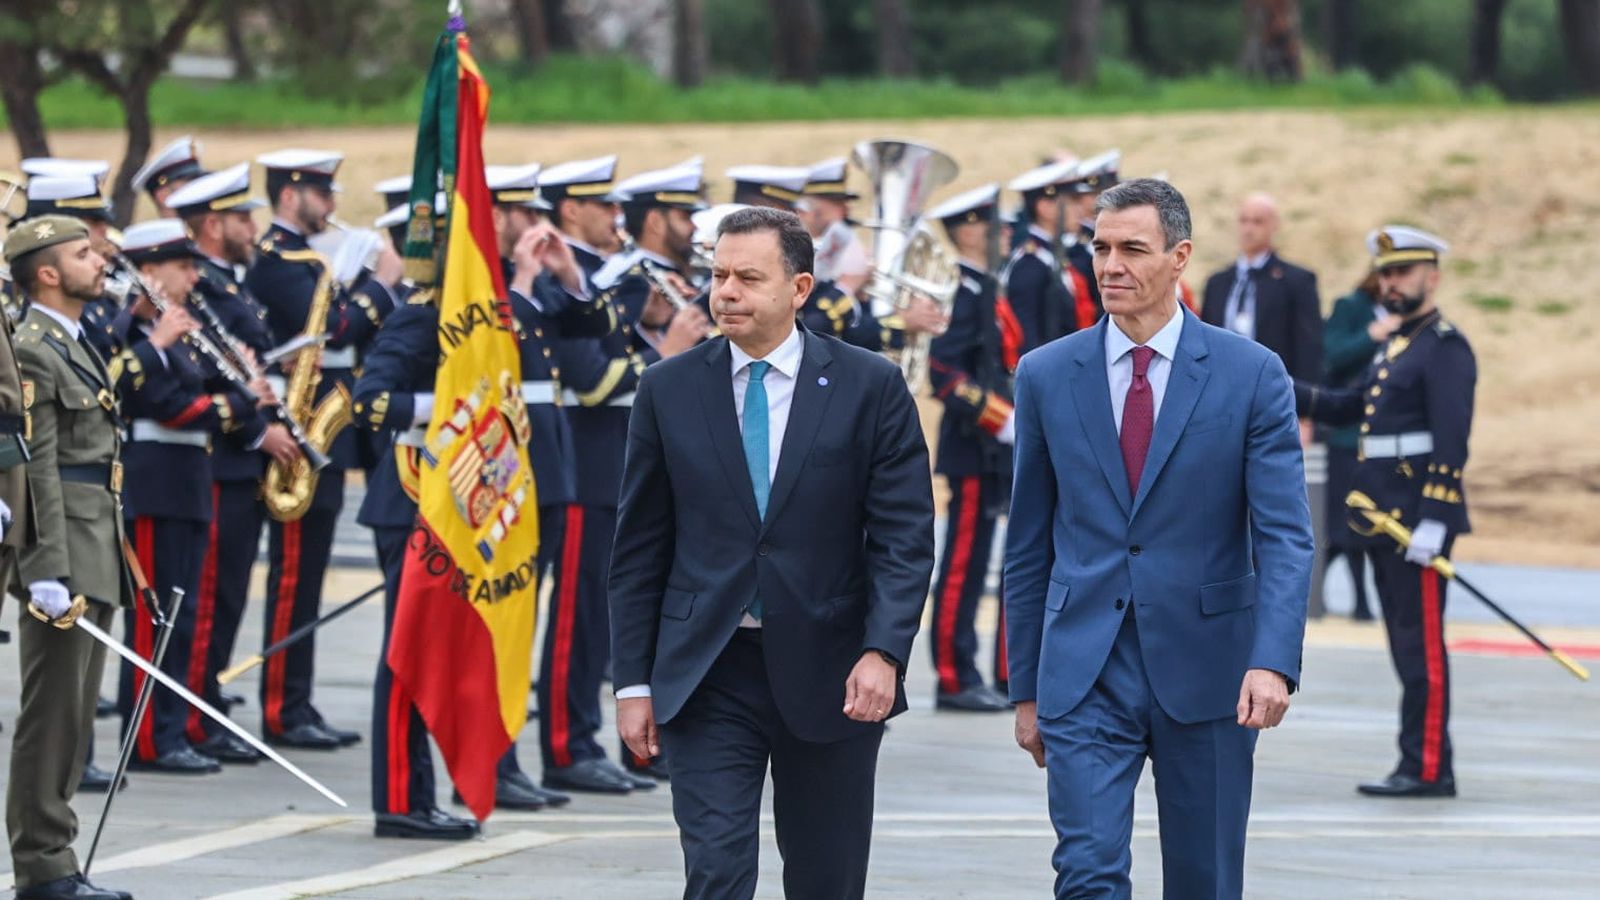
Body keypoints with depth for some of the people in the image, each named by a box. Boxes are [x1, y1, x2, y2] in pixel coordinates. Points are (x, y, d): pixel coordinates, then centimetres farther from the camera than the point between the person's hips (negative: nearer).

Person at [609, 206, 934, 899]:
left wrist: (883, 652, -17)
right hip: (706, 677, 0)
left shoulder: (870, 387, -1)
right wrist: (633, 680, 3)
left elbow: (904, 537, -4)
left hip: (828, 675, 0)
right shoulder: (668, 390, 4)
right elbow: (639, 549, 7)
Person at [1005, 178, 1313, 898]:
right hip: (1085, 675, 0)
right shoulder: (1047, 376, 5)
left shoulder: (1250, 375, -2)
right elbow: (1028, 545, 10)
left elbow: (1285, 535, -7)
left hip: (1205, 674, 0)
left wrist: (1273, 661, -21)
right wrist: (1026, 687, 10)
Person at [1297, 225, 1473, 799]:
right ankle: (1427, 764, 16)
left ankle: (1426, 769, -6)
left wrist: (1432, 523, -23)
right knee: (1407, 644, 11)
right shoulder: (1397, 345, 19)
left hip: (1418, 518, -9)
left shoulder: (1446, 348, -10)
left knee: (1421, 645, -7)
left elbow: (1451, 443, -17)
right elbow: (1349, 408, 24)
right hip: (1386, 518, 9)